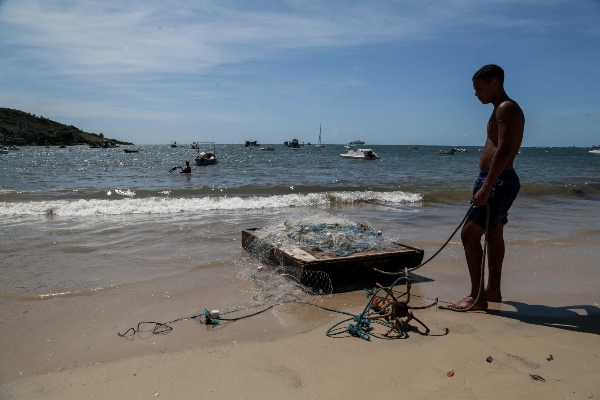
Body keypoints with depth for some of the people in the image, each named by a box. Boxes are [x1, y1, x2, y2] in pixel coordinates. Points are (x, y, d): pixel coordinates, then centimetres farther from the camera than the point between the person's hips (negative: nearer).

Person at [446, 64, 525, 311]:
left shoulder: (506, 108, -14)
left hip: (498, 182, -11)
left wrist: (486, 186, -29)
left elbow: (504, 150, -25)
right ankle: (493, 290, 28)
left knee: (469, 233, -12)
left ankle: (477, 297, -8)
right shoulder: (503, 109, 17)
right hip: (497, 181, 11)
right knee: (494, 234, 16)